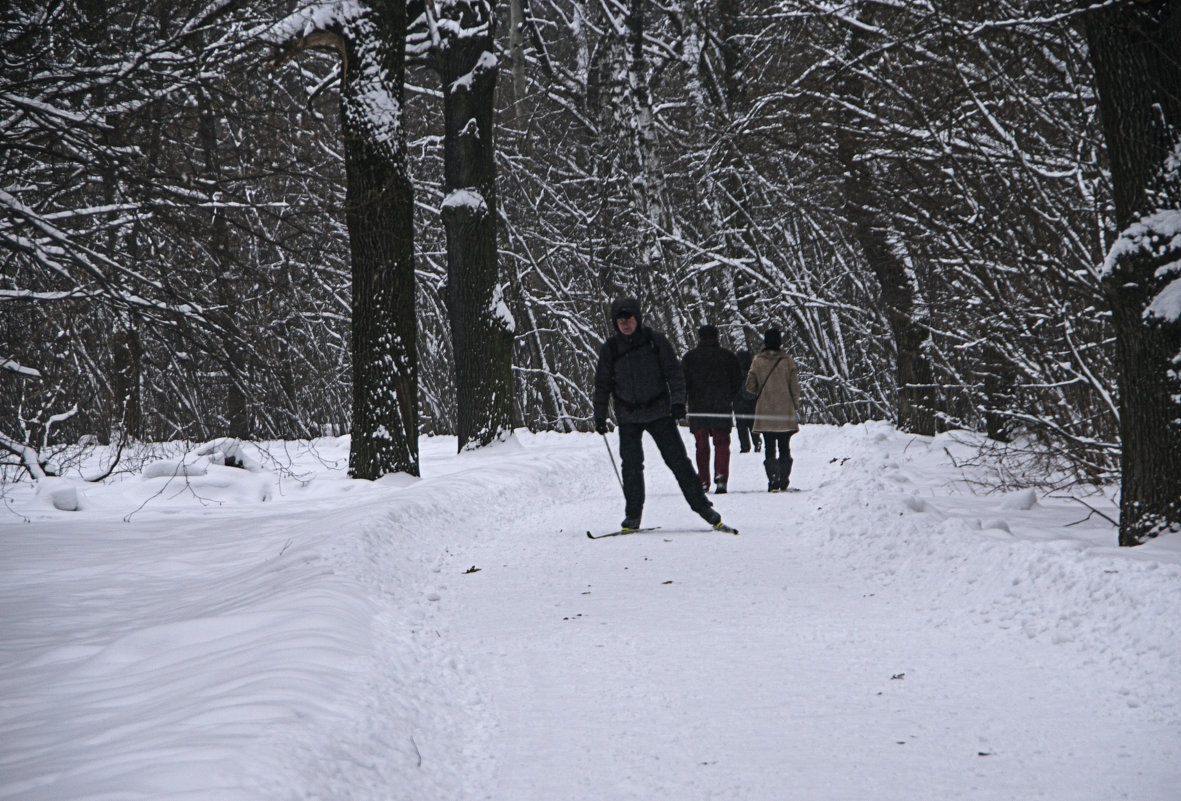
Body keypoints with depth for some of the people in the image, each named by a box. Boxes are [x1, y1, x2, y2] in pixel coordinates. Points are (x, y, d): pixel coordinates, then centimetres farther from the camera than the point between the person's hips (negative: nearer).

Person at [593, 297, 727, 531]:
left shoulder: (655, 340, -2)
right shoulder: (610, 349, 2)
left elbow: (674, 372, 0)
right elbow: (602, 384, 10)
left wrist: (678, 400, -12)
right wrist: (599, 416, 6)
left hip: (659, 411, -1)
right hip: (628, 417, 1)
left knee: (677, 459, -3)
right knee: (631, 465, -5)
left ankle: (702, 505, 4)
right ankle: (633, 515, 5)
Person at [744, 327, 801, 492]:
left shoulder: (758, 361, -4)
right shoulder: (788, 361, -5)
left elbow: (750, 387, -2)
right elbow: (795, 387, -2)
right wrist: (795, 408, 9)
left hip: (765, 412, 0)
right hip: (785, 411, 0)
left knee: (769, 448, 4)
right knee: (784, 447, 12)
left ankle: (772, 481, -7)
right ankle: (784, 480, 12)